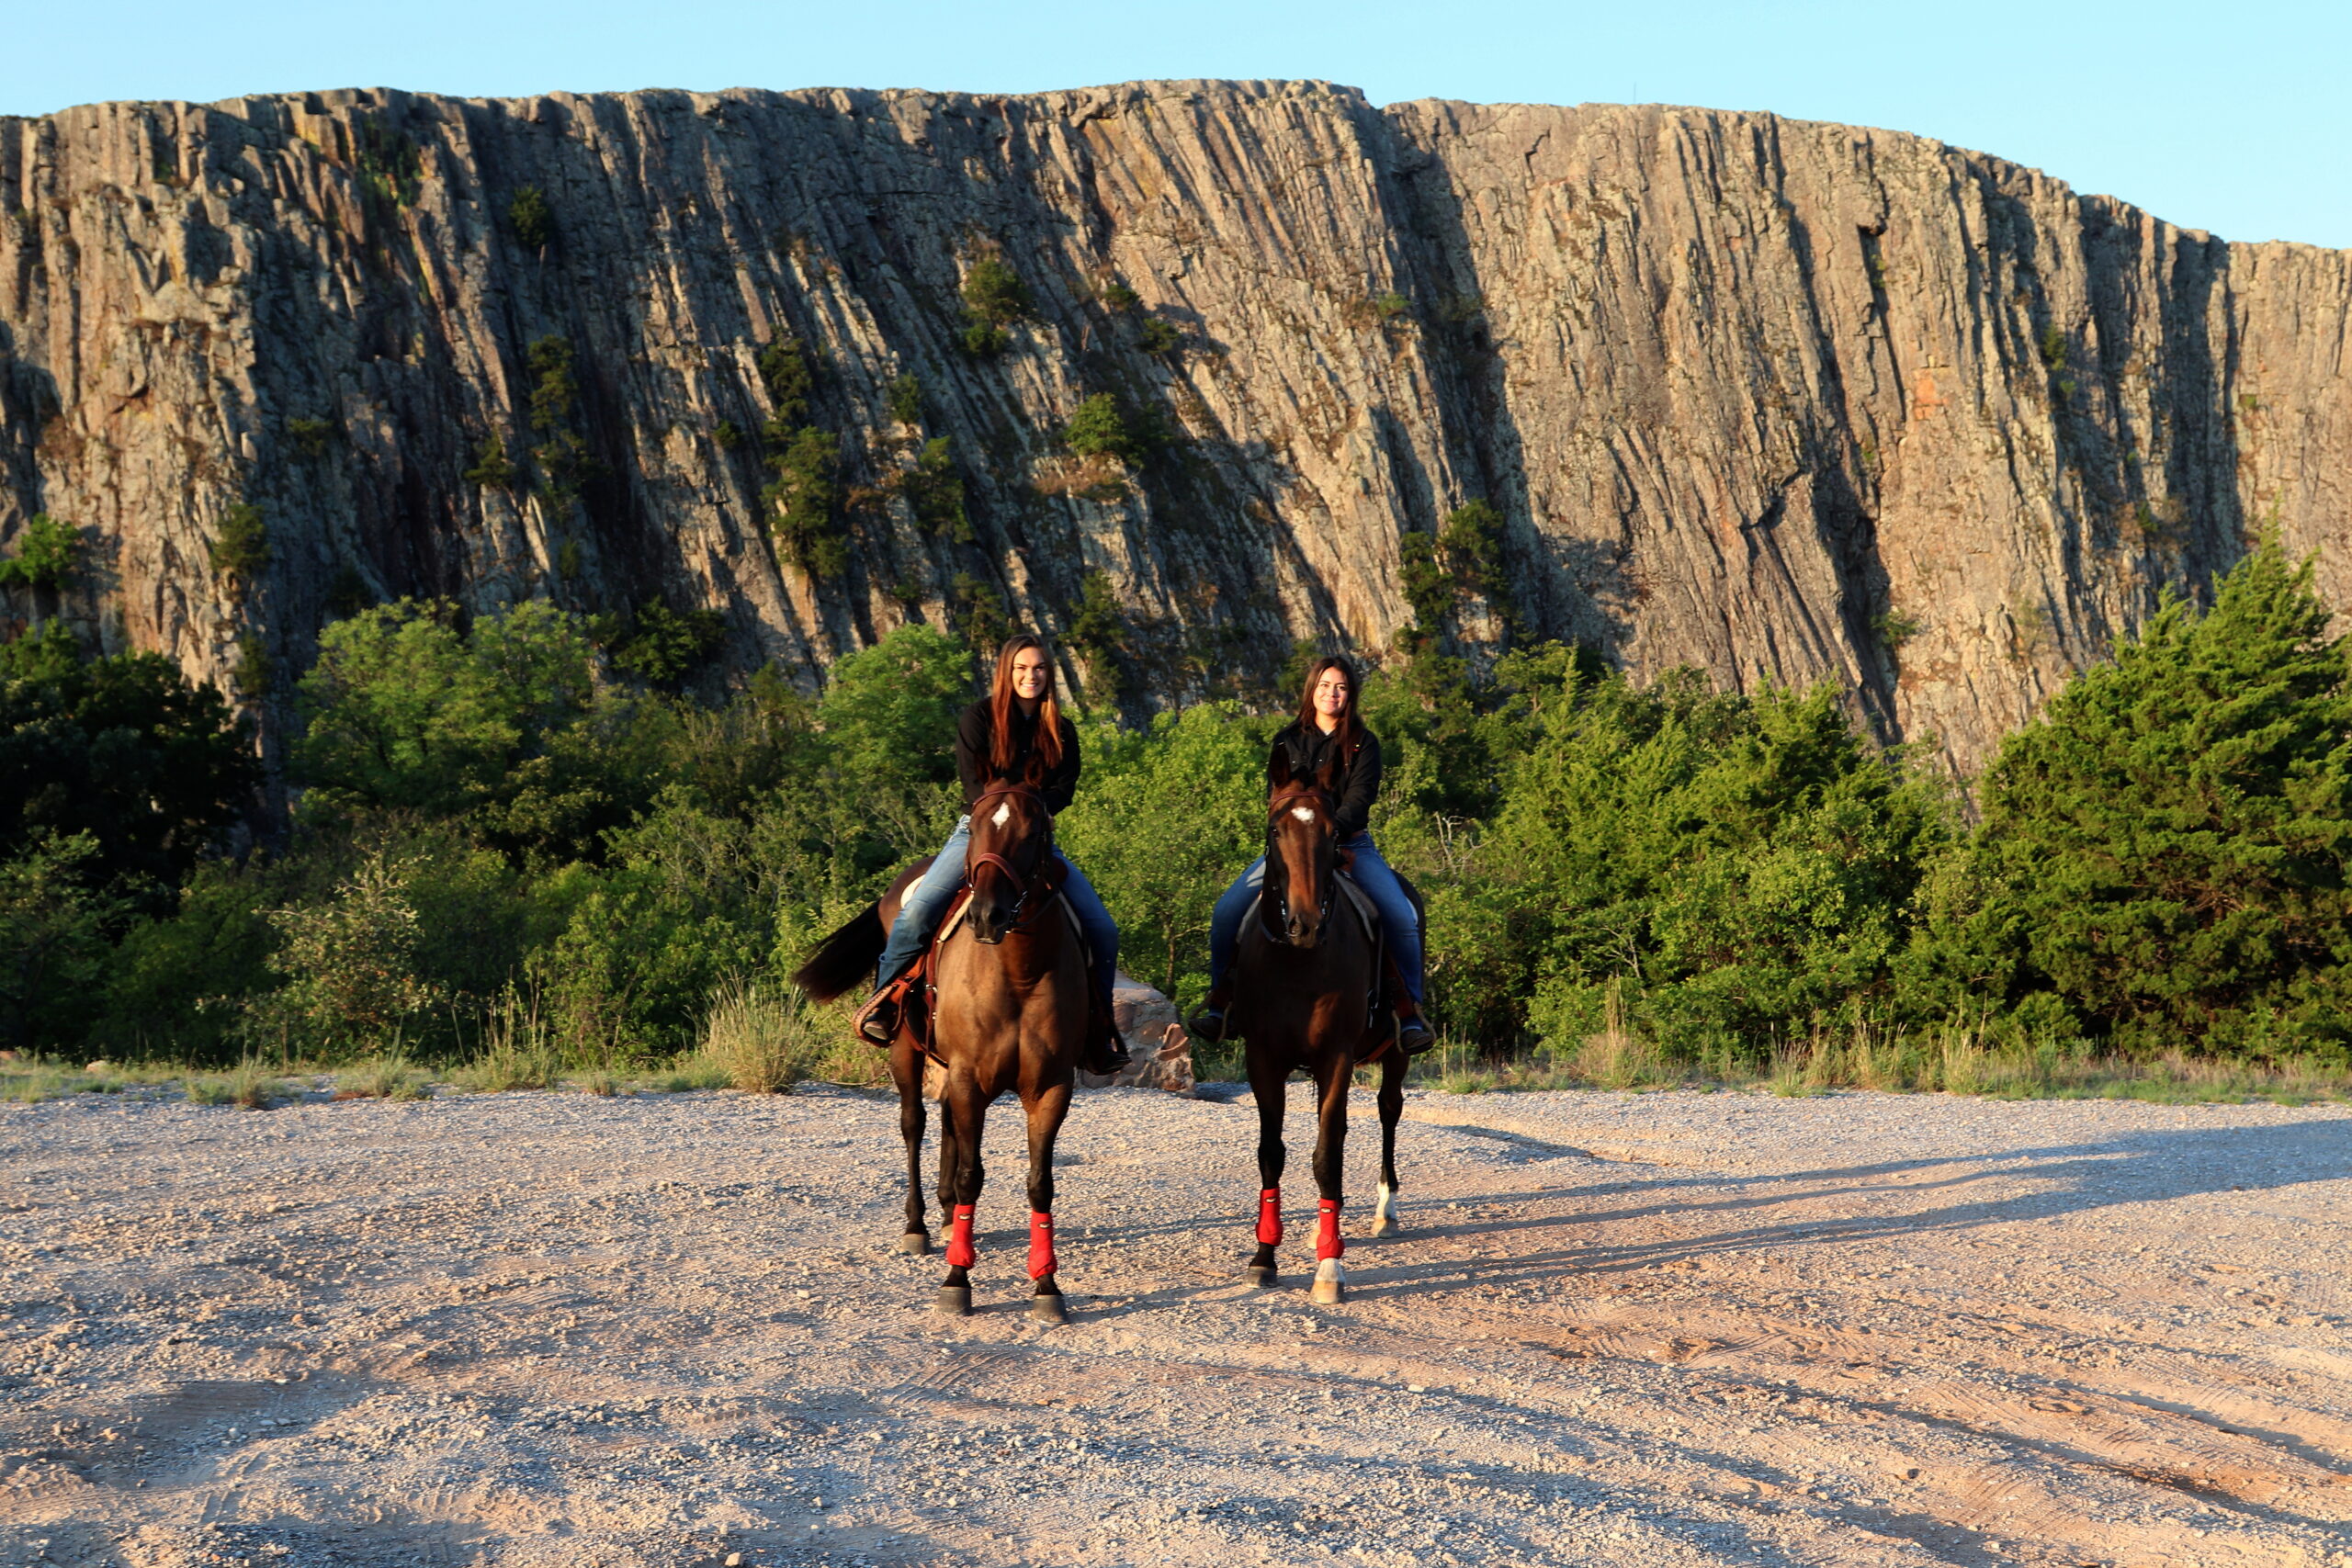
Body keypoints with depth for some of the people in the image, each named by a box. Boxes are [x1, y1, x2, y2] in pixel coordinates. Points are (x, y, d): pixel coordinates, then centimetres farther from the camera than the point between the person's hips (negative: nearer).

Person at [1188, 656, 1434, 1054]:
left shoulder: (1364, 744, 3)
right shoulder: (1287, 741, 8)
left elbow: (1360, 798, -9)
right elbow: (1277, 796, 1)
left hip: (1351, 844, -1)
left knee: (1402, 916, -24)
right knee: (1227, 911, -18)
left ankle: (1410, 1011, -13)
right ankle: (1219, 1000, -4)